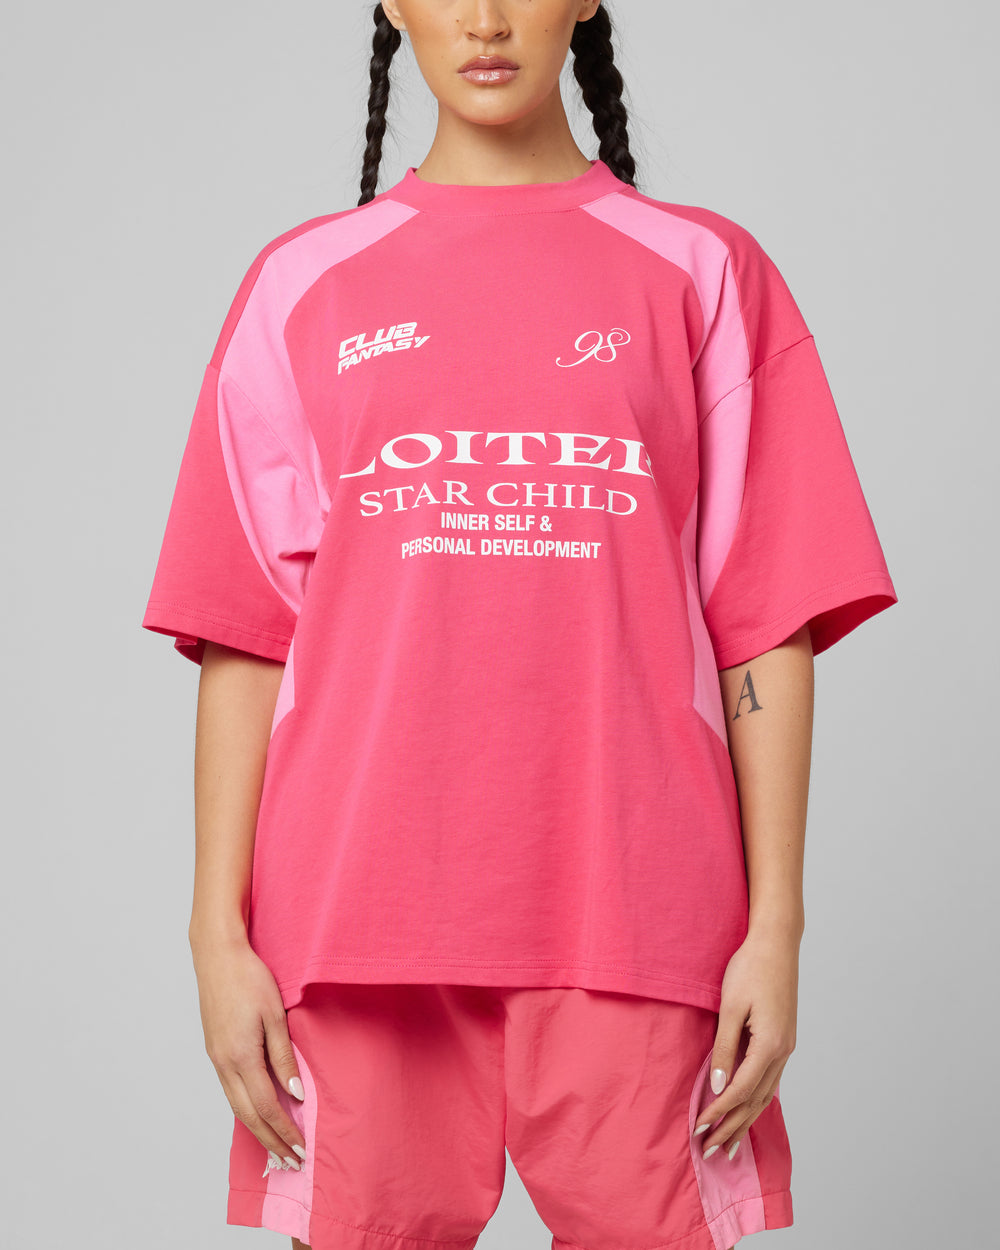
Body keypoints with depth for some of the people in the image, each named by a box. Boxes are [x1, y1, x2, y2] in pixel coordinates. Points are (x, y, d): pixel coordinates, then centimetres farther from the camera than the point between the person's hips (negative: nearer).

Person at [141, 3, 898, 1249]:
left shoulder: (704, 274, 7)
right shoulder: (304, 287, 10)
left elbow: (767, 627, 3)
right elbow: (243, 634, 6)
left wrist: (775, 924, -3)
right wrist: (219, 931, 0)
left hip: (632, 920, -1)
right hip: (355, 913, 1)